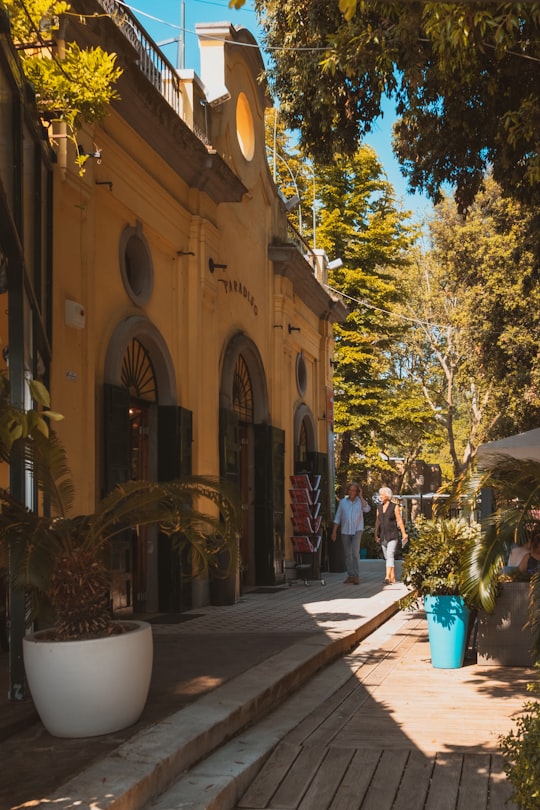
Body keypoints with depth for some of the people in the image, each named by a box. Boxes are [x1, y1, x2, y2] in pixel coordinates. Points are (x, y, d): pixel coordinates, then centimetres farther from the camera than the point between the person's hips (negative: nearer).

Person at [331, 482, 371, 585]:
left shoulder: (360, 501, 5)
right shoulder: (342, 502, 9)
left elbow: (367, 509, -17)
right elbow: (337, 518, 10)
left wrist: (361, 496, -10)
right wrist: (334, 531, 4)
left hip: (357, 530, -3)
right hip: (345, 531, 3)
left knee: (355, 552, -16)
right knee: (347, 554, 5)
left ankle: (356, 576, -13)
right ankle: (350, 575, 13)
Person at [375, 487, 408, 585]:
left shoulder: (394, 507, -6)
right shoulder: (379, 507, 9)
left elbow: (400, 521, -5)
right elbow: (377, 521, 11)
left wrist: (404, 534, -5)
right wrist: (376, 534, 6)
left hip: (392, 535, -6)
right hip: (383, 536, 6)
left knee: (390, 555, -18)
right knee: (387, 557, 10)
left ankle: (387, 577, -29)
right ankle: (393, 578, 18)